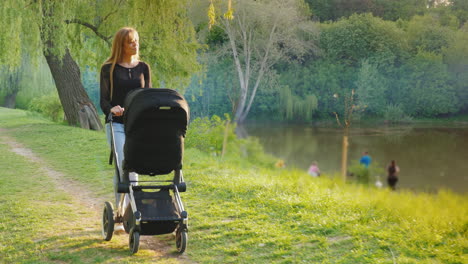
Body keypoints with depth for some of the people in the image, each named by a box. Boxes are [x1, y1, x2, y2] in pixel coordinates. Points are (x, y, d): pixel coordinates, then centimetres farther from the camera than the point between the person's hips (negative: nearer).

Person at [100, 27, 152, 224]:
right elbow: (104, 99, -1)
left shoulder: (143, 68, 11)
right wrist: (111, 109, -24)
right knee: (122, 167, -10)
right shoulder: (109, 69, 2)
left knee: (133, 168, 5)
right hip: (116, 124, -3)